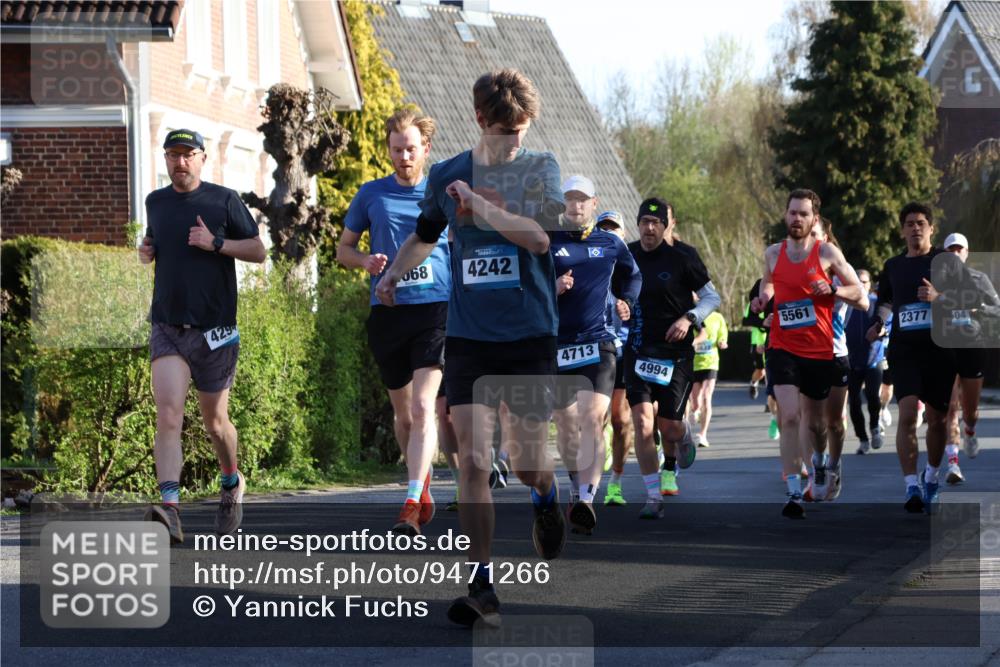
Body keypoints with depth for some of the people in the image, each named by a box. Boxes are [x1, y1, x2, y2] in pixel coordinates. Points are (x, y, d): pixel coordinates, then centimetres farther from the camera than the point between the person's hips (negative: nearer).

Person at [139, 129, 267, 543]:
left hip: (214, 328, -2)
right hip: (166, 326, 2)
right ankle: (169, 509, -28)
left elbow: (258, 251, 0)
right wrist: (146, 251, 5)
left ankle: (232, 485, 40)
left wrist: (215, 243, -15)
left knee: (214, 420, 11)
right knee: (168, 415, -16)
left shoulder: (224, 200, -1)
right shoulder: (156, 202, 11)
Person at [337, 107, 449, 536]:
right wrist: (365, 261, -5)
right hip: (387, 312, 3)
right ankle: (422, 481, 34)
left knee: (423, 407, -16)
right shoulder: (371, 195, 8)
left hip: (436, 309, -3)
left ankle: (412, 504, -20)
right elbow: (343, 248, 17)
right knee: (402, 411, 12)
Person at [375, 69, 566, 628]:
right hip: (468, 335, 1)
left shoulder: (540, 168, -1)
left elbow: (538, 236, -18)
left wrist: (479, 206, -27)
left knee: (528, 461, 3)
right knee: (473, 460, -10)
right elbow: (425, 235, 25)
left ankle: (547, 497, 42)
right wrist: (394, 273, 12)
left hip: (530, 335, -1)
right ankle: (483, 587, -6)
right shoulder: (447, 175, 6)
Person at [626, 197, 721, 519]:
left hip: (675, 351, -3)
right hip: (638, 350, 3)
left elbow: (712, 297, -2)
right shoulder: (627, 255, 5)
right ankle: (654, 497, -5)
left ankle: (670, 467, 37)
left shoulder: (682, 256, -7)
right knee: (642, 422, -11)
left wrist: (689, 318, -17)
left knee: (668, 426, -1)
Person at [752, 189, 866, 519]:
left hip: (819, 351, 0)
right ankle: (793, 493, -16)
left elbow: (861, 298, -1)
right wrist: (762, 299, 3)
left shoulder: (827, 253, -4)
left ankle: (819, 460, 49)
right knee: (789, 417, -16)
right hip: (783, 347, 0)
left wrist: (832, 289, -19)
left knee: (814, 420, 14)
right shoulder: (773, 253, 4)